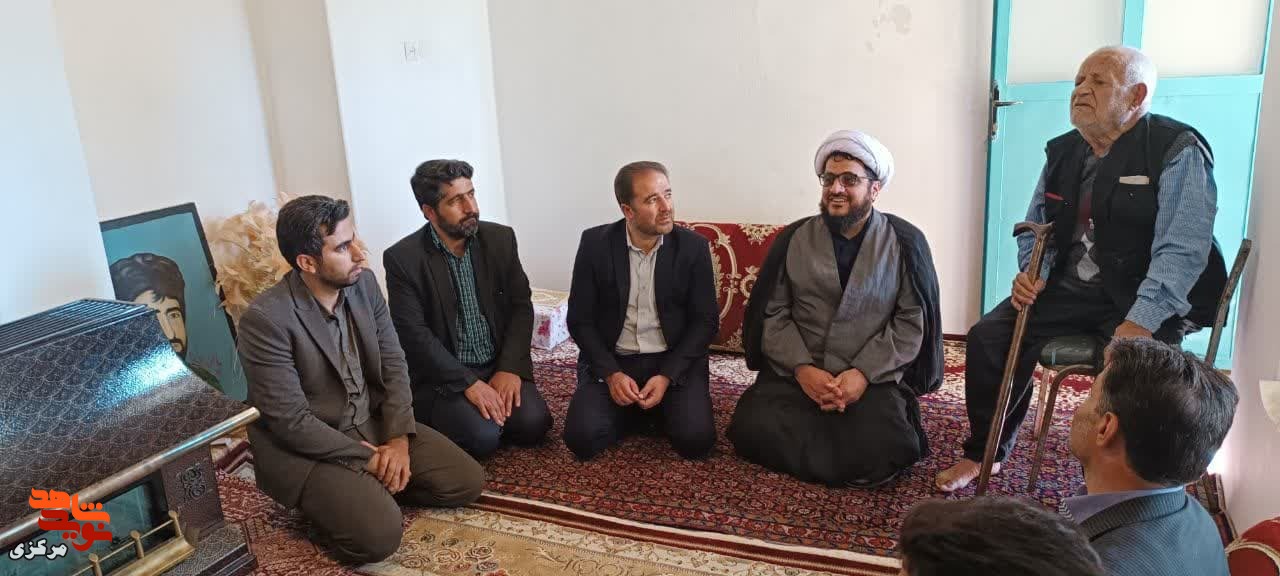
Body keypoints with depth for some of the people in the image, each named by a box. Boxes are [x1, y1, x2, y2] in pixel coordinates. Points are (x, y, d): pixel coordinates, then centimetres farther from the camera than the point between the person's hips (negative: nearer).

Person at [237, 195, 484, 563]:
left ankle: (371, 486, 11)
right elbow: (291, 422, -22)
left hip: (374, 424, 6)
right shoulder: (265, 319, -24)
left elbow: (393, 363, 1)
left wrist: (398, 438, -12)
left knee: (467, 482, -5)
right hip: (306, 448, -6)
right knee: (378, 535, -25)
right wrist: (368, 459, -17)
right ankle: (320, 499, 4)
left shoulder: (364, 284, -4)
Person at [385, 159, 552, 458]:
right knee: (482, 437, -24)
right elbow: (415, 333, -14)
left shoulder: (501, 238, 1)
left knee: (533, 424, -18)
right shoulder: (402, 258, -10)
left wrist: (510, 368, -11)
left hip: (501, 366, 4)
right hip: (442, 375, -3)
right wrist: (468, 383, -20)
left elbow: (521, 307, 2)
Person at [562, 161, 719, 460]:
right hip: (610, 360, 1)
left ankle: (662, 410, 12)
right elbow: (580, 320, -2)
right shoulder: (595, 243, -6)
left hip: (675, 361, 0)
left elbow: (706, 321, -3)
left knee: (696, 439, -22)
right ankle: (642, 411, 9)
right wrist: (611, 373, -15)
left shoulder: (693, 246, -5)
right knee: (582, 438, -20)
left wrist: (666, 376, -14)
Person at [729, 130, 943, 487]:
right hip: (795, 374, 1)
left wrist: (863, 373, -15)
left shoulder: (905, 242, 1)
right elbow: (771, 313, 2)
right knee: (752, 429, -23)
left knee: (884, 448, -27)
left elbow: (913, 322, -2)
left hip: (874, 378, -1)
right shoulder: (794, 239, 4)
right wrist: (802, 368, -13)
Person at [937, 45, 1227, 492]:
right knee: (987, 337, -10)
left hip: (1143, 301, -5)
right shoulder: (1062, 152, 8)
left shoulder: (1177, 151, -11)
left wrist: (1140, 324, -29)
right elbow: (1034, 227, 20)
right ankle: (983, 453, 9)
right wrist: (1030, 273, -1)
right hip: (1068, 290, 6)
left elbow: (1181, 250, -20)